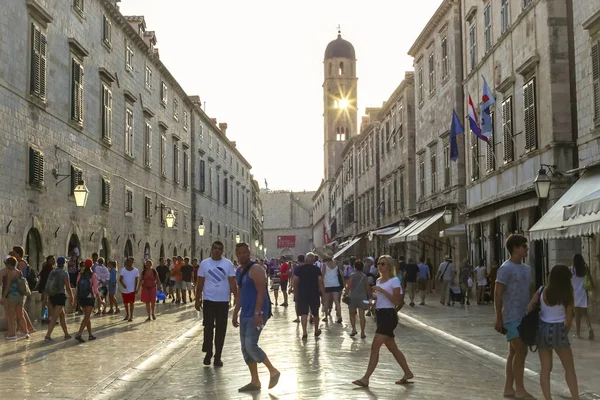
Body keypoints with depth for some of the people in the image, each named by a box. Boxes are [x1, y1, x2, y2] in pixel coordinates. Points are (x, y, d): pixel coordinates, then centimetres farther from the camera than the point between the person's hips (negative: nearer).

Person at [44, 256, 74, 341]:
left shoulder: (52, 272, 9)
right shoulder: (64, 273, -8)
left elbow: (48, 285, 10)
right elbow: (68, 287, -9)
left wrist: (48, 297, 17)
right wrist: (71, 297, 3)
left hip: (52, 296, 7)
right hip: (60, 295, -7)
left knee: (62, 315, 18)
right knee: (55, 317, -7)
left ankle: (66, 334, 25)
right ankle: (48, 335, -15)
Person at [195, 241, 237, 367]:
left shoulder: (228, 264, -1)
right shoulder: (204, 263, 0)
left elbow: (232, 282, -2)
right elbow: (200, 283, 4)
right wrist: (197, 300, 2)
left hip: (223, 301, 0)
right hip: (208, 300, 0)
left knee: (221, 329, 4)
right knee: (208, 327, 1)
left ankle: (218, 356, 14)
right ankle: (208, 353, 19)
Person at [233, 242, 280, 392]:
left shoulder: (256, 270, -14)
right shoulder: (239, 271, 14)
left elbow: (261, 293, -20)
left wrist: (257, 314, -26)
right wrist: (235, 313, 18)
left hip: (257, 314, -9)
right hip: (245, 314, 9)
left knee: (251, 345, -16)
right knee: (245, 348, 7)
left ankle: (273, 371, 1)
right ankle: (255, 382, 15)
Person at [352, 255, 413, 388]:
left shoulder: (394, 281, -8)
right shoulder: (379, 281, 15)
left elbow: (396, 301, -18)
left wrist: (382, 291, -22)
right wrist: (372, 303, 4)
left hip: (389, 315, -9)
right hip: (380, 315, 9)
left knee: (375, 346, -13)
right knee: (392, 348, 14)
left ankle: (366, 378, -13)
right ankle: (407, 373, 25)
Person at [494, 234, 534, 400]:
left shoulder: (526, 269, 14)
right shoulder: (505, 269, -12)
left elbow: (531, 291, 19)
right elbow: (498, 295, -13)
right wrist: (499, 319, -15)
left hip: (524, 317, 8)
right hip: (512, 318, -8)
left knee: (514, 352, 10)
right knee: (521, 351, -10)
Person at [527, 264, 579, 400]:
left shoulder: (542, 291, -1)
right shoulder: (567, 295, -7)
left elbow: (529, 309, -1)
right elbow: (568, 320, -5)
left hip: (542, 330, 3)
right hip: (558, 330, -3)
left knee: (546, 368, 9)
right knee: (569, 368, 10)